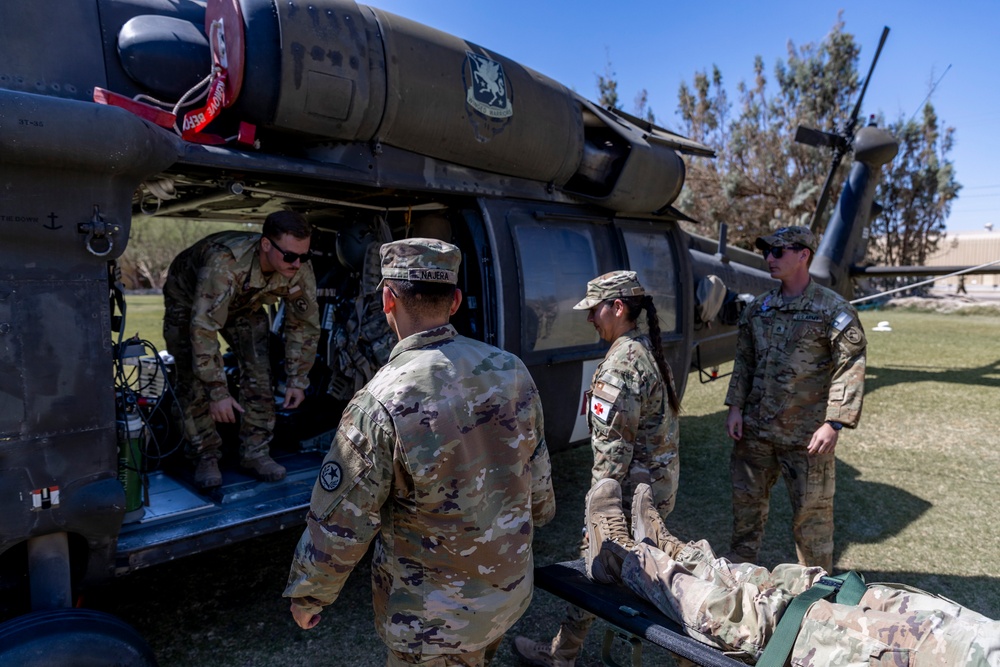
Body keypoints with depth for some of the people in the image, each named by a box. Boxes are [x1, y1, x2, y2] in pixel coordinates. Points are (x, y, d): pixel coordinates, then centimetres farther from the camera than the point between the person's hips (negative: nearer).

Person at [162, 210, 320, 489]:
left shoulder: (300, 271, -29)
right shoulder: (225, 263, -45)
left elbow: (305, 325, -15)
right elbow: (203, 329, -43)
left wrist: (297, 381, -13)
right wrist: (218, 393, -40)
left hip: (244, 304, 4)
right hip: (188, 299, -3)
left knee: (259, 372, -8)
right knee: (195, 380, -10)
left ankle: (255, 452, 3)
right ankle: (206, 456, 6)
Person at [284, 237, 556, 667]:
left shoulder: (381, 405, -28)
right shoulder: (511, 370, -11)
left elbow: (339, 525, -18)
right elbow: (537, 466, 4)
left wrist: (306, 597, 1)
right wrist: (539, 513, 25)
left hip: (435, 617, -4)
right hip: (513, 590, 5)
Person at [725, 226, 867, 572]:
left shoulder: (833, 310, -8)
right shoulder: (758, 308, 9)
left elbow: (851, 369, -11)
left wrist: (834, 423, -17)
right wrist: (736, 406, 7)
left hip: (807, 435, -5)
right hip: (756, 428, 5)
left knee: (812, 510, 7)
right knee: (746, 498, 16)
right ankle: (739, 566, 35)